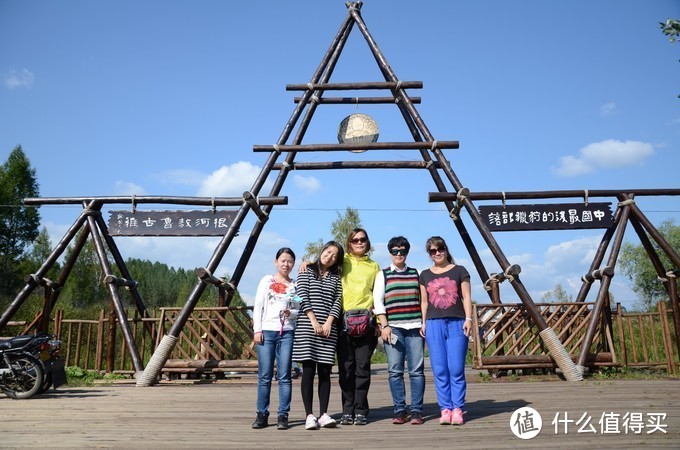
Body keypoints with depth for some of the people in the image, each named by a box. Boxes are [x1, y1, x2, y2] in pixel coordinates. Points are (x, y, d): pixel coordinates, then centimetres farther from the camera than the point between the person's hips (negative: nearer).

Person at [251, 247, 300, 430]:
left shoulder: (296, 285, 12)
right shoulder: (267, 280, 9)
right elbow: (258, 306, 5)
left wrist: (292, 313, -10)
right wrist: (257, 330, -4)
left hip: (287, 333, 1)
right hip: (266, 331, -1)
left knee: (284, 376, 0)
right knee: (264, 376, 1)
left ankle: (283, 415, 6)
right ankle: (262, 415, 10)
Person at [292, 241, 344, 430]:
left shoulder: (336, 278, 16)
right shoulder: (306, 272, 8)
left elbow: (337, 301, 6)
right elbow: (303, 298, -2)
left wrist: (328, 323, -8)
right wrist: (314, 322, -11)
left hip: (328, 329, 3)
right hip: (307, 328, -3)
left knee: (325, 371, 2)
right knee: (308, 370, -3)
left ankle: (323, 414, 7)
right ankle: (309, 415, 1)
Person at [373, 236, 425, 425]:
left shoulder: (416, 273, 15)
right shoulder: (383, 275, 11)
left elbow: (423, 300, 17)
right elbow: (377, 301, 4)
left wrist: (425, 323, 9)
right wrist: (384, 326, -5)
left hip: (415, 326, 1)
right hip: (393, 327, -1)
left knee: (417, 370, -1)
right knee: (395, 370, -2)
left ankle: (416, 411, 6)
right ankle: (399, 410, 6)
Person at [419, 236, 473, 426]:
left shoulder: (459, 271, 9)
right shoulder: (425, 275, 15)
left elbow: (466, 297, 7)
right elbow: (424, 302, 15)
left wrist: (468, 319, -2)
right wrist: (423, 323, 8)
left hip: (457, 323, -2)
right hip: (434, 324, 2)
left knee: (456, 369, -5)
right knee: (440, 370, 0)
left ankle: (457, 409, 3)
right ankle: (445, 409, 6)